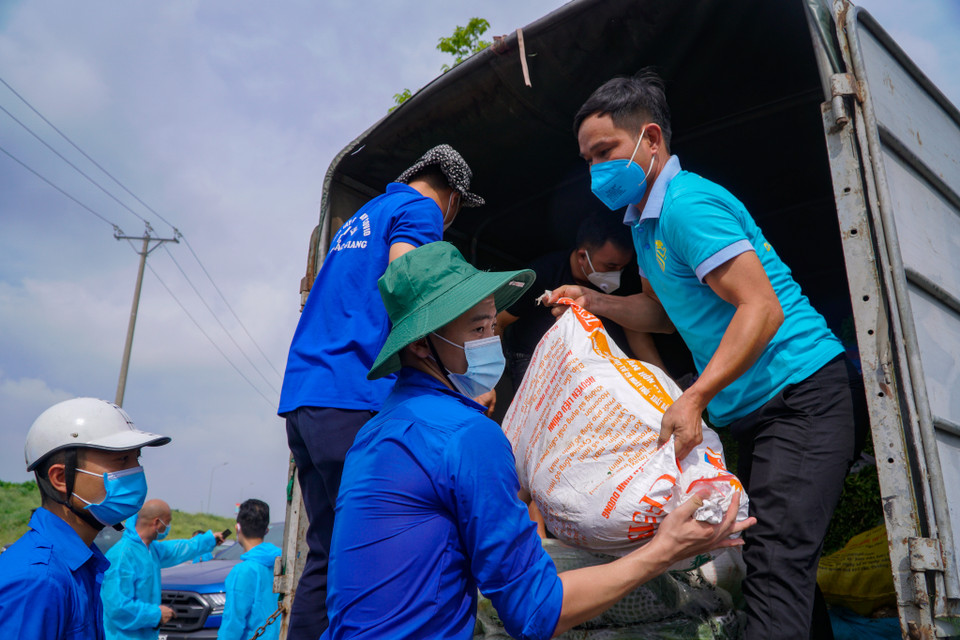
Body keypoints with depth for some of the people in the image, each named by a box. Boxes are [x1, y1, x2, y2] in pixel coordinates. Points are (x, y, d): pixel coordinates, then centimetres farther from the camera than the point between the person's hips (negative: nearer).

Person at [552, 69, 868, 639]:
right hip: (757, 410, 10)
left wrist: (695, 398, -30)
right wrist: (595, 302, 9)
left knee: (776, 562, -16)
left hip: (805, 394, -10)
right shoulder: (645, 219, 14)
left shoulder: (686, 203, -17)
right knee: (777, 559, 14)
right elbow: (667, 311, 24)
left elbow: (762, 308, -24)